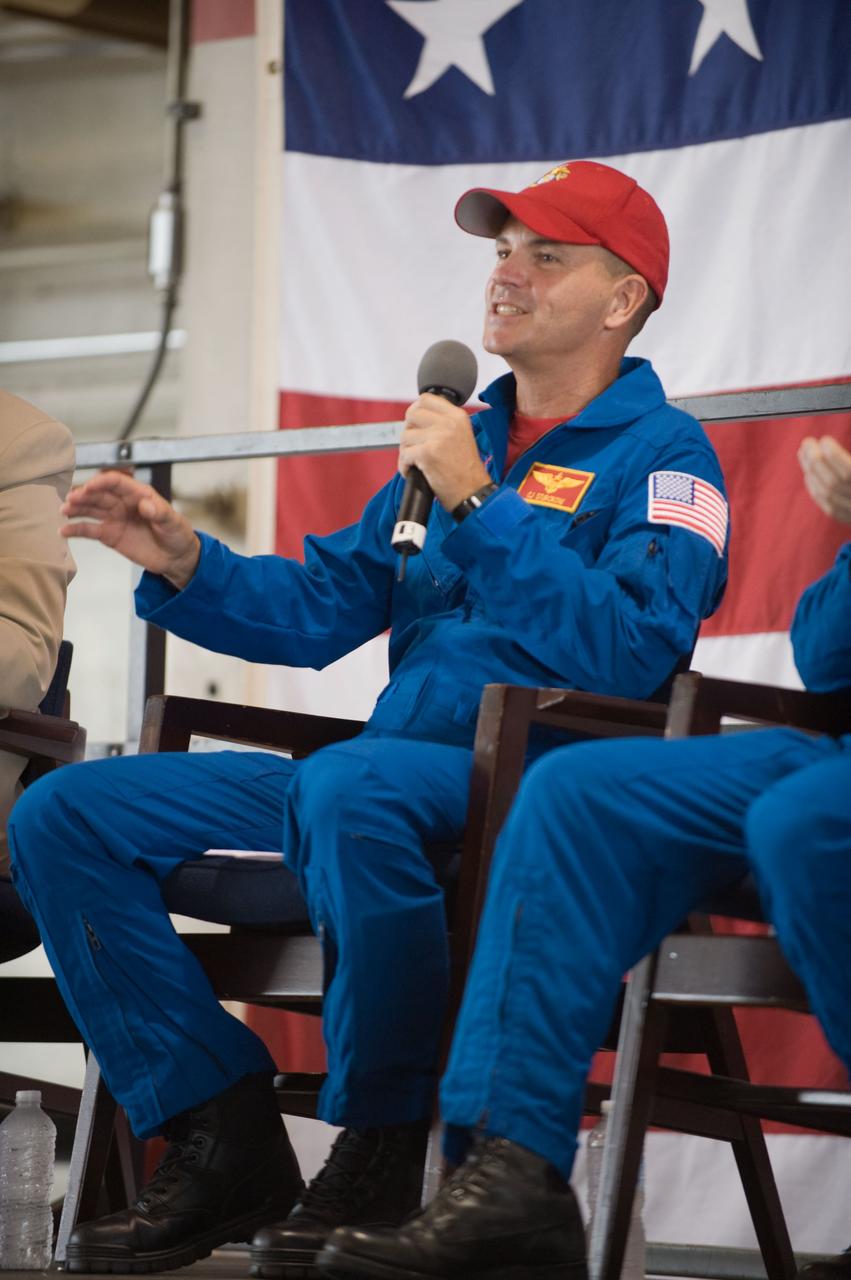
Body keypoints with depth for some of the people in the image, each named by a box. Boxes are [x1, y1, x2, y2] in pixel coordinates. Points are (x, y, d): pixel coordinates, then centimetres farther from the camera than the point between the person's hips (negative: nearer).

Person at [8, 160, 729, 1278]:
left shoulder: (663, 455, 0)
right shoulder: (463, 436, 25)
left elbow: (631, 652, -17)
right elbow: (322, 607, 23)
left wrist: (478, 503, -17)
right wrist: (183, 565, 5)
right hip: (391, 777, 8)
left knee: (346, 783, -41)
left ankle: (380, 1160, -25)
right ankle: (226, 1145, -7)